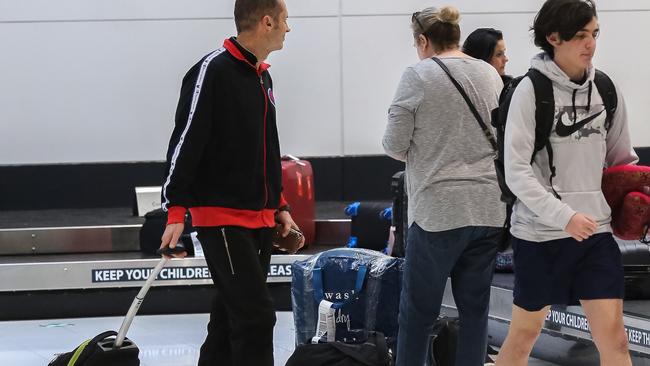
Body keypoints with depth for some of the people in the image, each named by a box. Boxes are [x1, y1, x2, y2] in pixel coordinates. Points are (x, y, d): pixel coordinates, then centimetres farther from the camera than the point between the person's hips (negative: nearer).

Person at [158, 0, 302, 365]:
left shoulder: (263, 77, 15)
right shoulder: (213, 71, -12)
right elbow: (186, 143, -15)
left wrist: (279, 206, 22)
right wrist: (177, 211, -19)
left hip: (261, 221, 9)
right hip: (222, 219, -9)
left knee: (230, 318, 12)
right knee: (256, 315, -12)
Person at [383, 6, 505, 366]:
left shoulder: (417, 76, -5)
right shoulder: (490, 74, 9)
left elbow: (394, 145, -5)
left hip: (439, 209, -5)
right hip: (490, 210, 5)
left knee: (418, 309, 6)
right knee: (475, 307, 10)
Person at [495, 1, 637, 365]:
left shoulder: (606, 89, 4)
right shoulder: (531, 90, -10)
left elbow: (623, 157, 15)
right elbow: (516, 171, -14)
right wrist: (564, 216, -22)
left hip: (596, 229, 4)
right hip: (540, 232, -4)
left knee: (613, 336, -1)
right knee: (525, 331, 11)